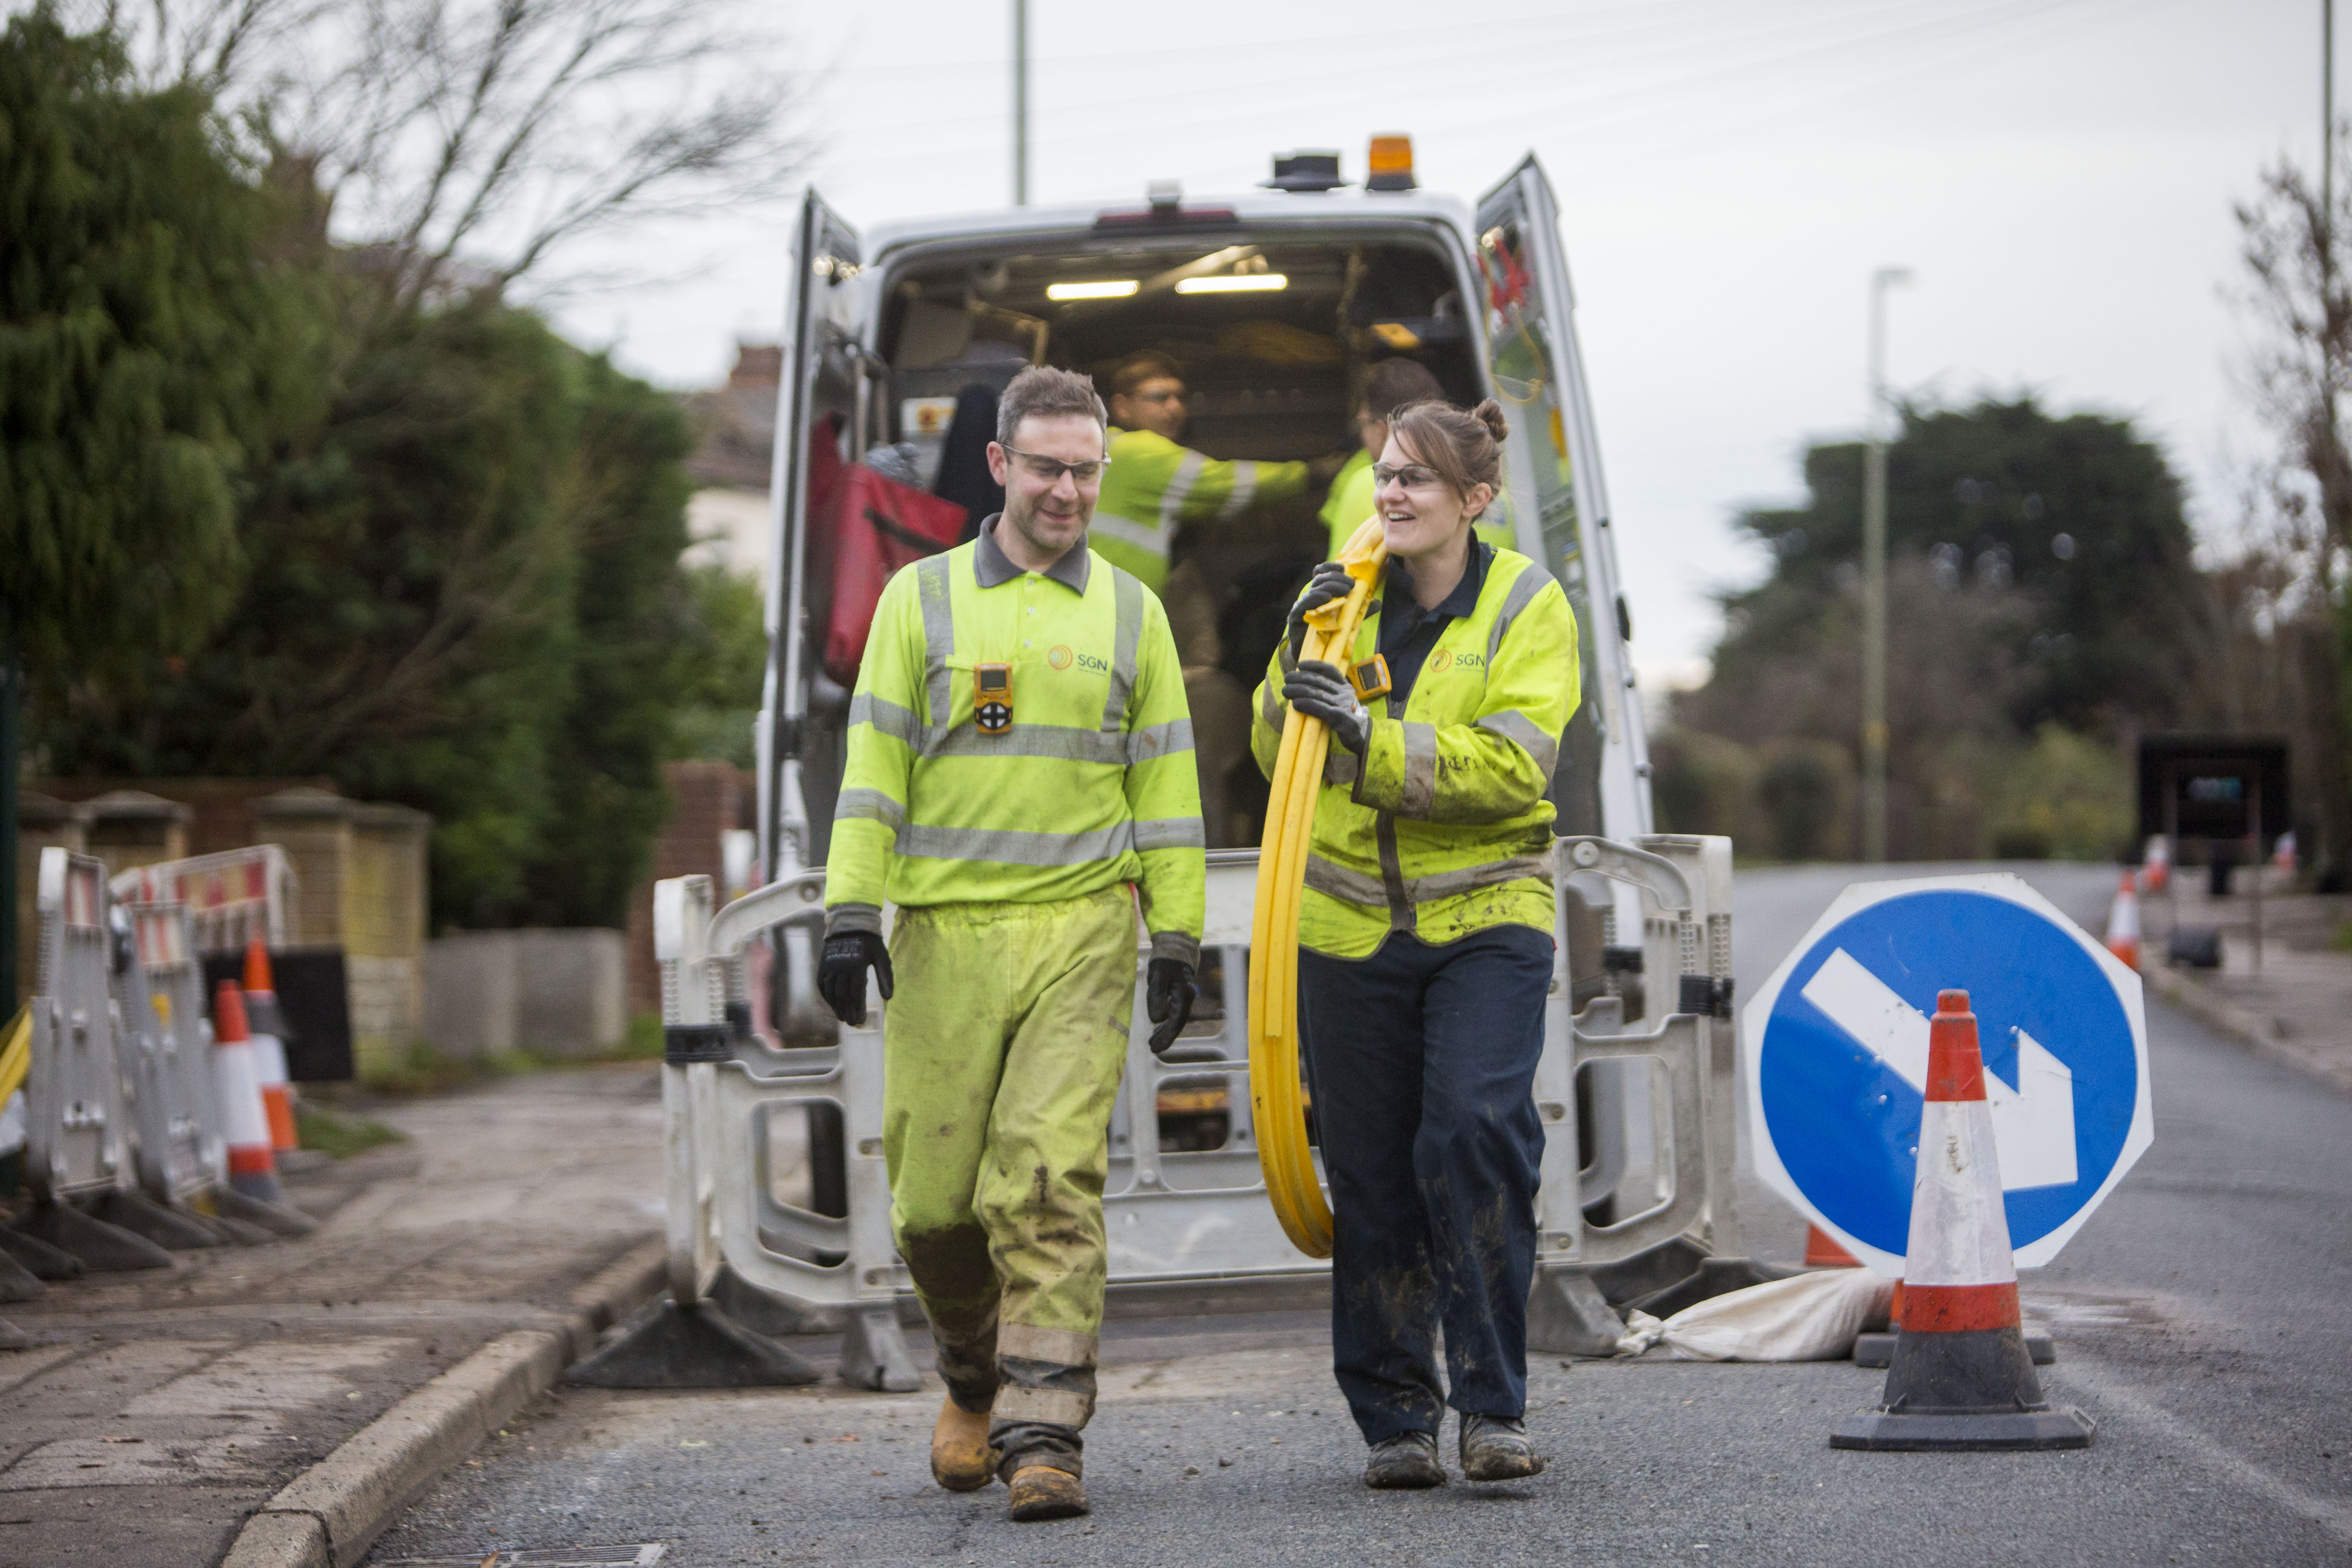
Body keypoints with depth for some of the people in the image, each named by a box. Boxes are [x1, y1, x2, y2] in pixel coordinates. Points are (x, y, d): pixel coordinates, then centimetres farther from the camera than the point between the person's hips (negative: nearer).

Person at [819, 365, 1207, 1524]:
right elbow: (874, 767, 4)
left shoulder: (1130, 613, 11)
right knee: (933, 1199, 2)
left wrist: (1177, 937, 5)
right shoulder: (921, 599, 8)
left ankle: (1044, 1433, -13)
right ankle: (974, 1378, 29)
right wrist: (852, 913, -5)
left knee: (1049, 1183, -13)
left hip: (1080, 935, 0)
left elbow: (1164, 783, 12)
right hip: (943, 935, 0)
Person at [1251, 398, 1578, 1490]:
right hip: (1353, 925, 3)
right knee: (1372, 1174, 5)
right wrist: (1303, 657, -13)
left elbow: (1512, 767, -15)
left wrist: (1373, 739, -25)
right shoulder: (1346, 596, 6)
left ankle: (1493, 1407, -11)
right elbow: (1278, 752, 4)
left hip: (1486, 919, -3)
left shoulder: (1528, 607, -3)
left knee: (1478, 1132, -19)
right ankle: (1395, 1418, 15)